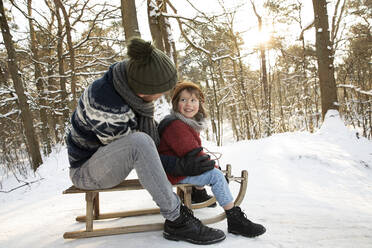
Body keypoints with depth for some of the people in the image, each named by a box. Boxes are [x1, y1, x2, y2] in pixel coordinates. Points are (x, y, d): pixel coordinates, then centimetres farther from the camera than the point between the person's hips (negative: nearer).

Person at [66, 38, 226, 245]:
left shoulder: (129, 81, -11)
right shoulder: (108, 107, -35)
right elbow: (138, 148, -24)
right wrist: (183, 163, -23)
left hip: (112, 162, 9)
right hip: (86, 169, -9)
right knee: (140, 141, -37)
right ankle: (177, 220, -24)